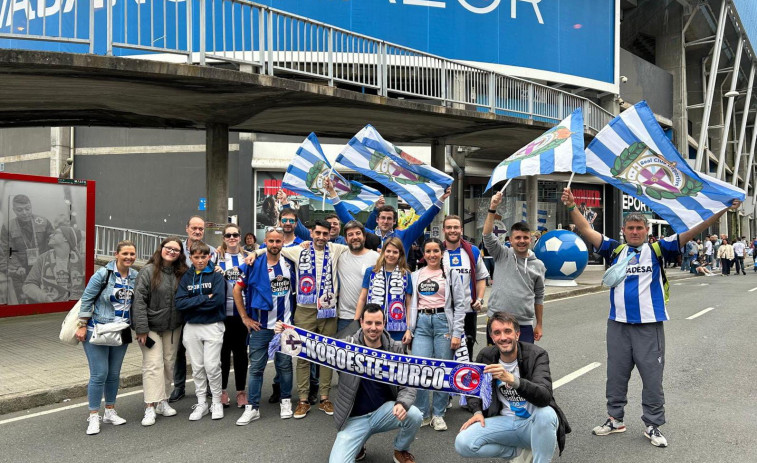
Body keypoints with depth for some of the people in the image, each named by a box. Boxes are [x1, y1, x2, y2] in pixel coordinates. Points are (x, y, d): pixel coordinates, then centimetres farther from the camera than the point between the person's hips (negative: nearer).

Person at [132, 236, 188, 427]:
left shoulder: (181, 273, 4)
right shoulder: (148, 271, -10)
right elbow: (139, 300, -14)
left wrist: (183, 325, 4)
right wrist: (141, 329, -18)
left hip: (173, 328, 5)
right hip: (151, 327, -5)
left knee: (169, 364, 12)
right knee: (153, 365, -9)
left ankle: (163, 401, 24)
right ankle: (150, 407, -6)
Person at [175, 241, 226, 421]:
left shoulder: (216, 276, -1)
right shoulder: (186, 278, 8)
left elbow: (218, 300, -16)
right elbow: (179, 303, -5)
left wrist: (193, 303, -10)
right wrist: (205, 299, -12)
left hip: (213, 326, -3)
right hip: (191, 327, 3)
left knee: (212, 366, -4)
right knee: (197, 368, 9)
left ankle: (216, 402, 12)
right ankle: (201, 403, 20)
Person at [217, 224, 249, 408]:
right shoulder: (217, 257, 5)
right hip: (223, 311, -1)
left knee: (241, 351, 7)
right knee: (223, 350, 6)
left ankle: (241, 391, 17)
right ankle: (222, 391, 19)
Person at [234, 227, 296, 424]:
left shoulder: (289, 264, 2)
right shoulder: (254, 264, -5)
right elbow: (237, 290, -1)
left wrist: (293, 310, 9)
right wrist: (245, 317, -2)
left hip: (285, 324, 2)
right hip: (260, 325, -2)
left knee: (284, 365, 11)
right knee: (256, 367, 3)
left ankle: (285, 401, 26)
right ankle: (252, 407, 11)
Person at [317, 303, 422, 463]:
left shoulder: (395, 349, -3)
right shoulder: (346, 346, -8)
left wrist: (402, 404, -26)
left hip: (384, 411, 1)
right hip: (354, 419, -1)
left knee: (414, 415, -27)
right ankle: (358, 444, 18)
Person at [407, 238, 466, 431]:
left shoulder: (451, 274, 5)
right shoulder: (415, 275, 13)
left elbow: (460, 305, 2)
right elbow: (411, 303, 14)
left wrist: (457, 333, -6)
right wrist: (409, 328, 5)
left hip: (443, 321, -2)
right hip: (421, 323, 2)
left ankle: (438, 414, 14)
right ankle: (422, 414, 9)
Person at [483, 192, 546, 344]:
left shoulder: (538, 265, 8)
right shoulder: (502, 255, 2)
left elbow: (539, 297, 14)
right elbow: (487, 236, -14)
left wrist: (539, 325, 14)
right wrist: (492, 209, -24)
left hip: (524, 324, 2)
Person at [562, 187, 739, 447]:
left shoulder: (657, 249, 1)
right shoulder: (615, 250, 5)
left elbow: (692, 232, -4)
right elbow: (586, 230, 0)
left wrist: (722, 210, -11)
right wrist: (572, 207, -11)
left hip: (649, 325, -2)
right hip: (618, 325, 2)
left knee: (652, 377, 6)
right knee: (616, 375, 13)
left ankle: (652, 426, 21)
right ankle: (614, 419, 28)